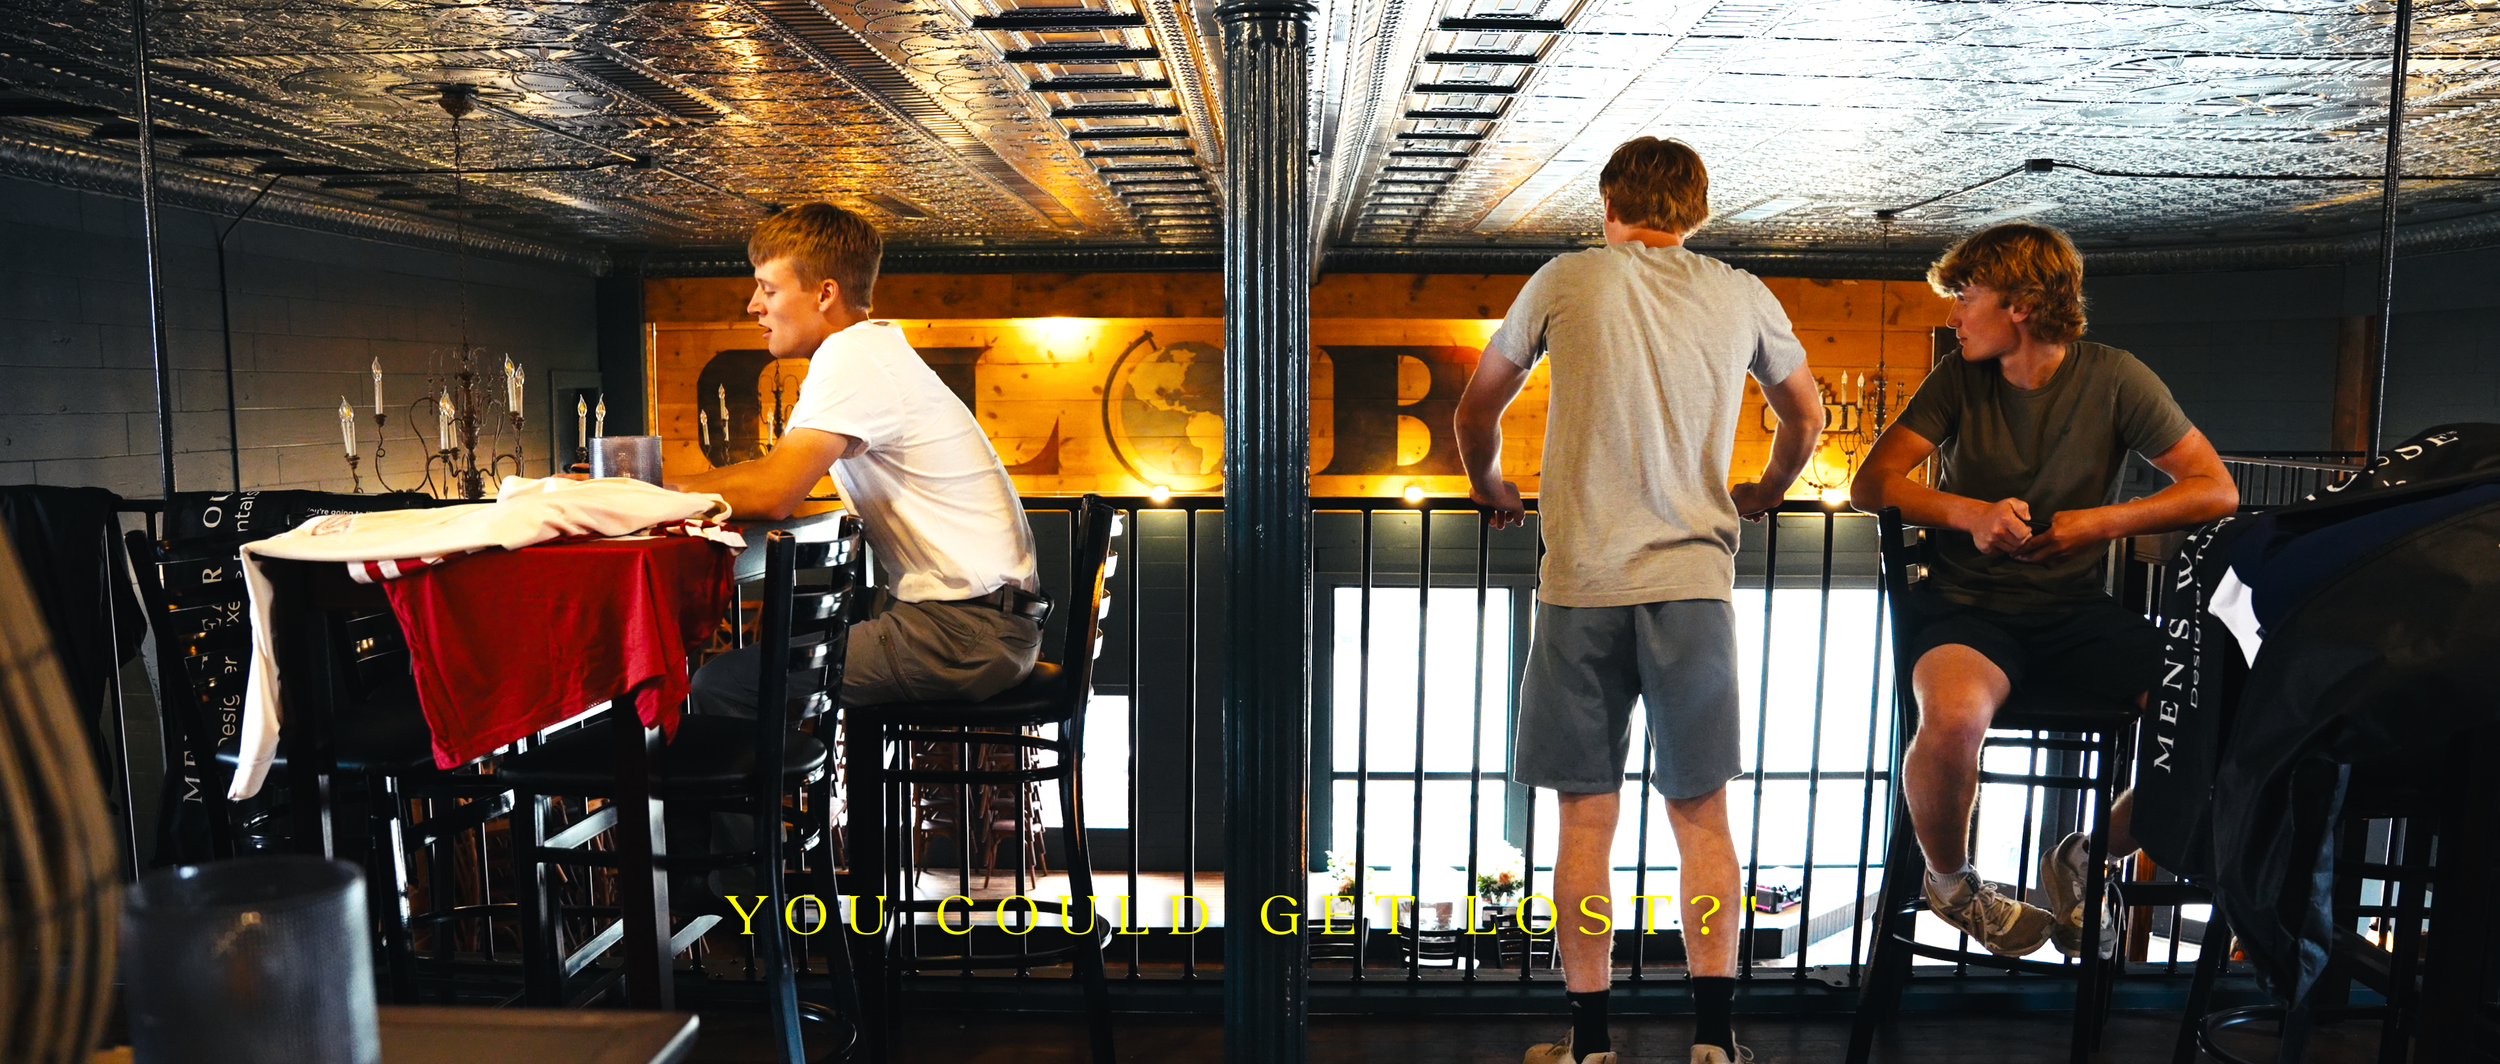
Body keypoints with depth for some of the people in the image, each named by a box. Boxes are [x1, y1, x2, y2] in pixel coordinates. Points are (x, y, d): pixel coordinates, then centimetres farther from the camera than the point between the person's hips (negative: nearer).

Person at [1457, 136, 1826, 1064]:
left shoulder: (1568, 279, 6)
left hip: (1582, 582, -1)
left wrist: (1491, 489, 30)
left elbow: (1478, 408, 13)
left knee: (1586, 818, 5)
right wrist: (1761, 495, 40)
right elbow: (1806, 418, 23)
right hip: (1695, 578, 2)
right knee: (1702, 814, 9)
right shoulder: (1742, 296, 11)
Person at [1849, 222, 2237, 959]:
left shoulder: (2112, 379, -1)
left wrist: (2102, 523, -16)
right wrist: (1971, 513, -23)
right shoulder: (1960, 380, 0)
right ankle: (1949, 879, -1)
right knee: (1954, 717, -34)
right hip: (1969, 606, -2)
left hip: (2075, 609, 2)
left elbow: (2217, 490, 0)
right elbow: (1870, 485, -7)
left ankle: (2086, 859, 7)